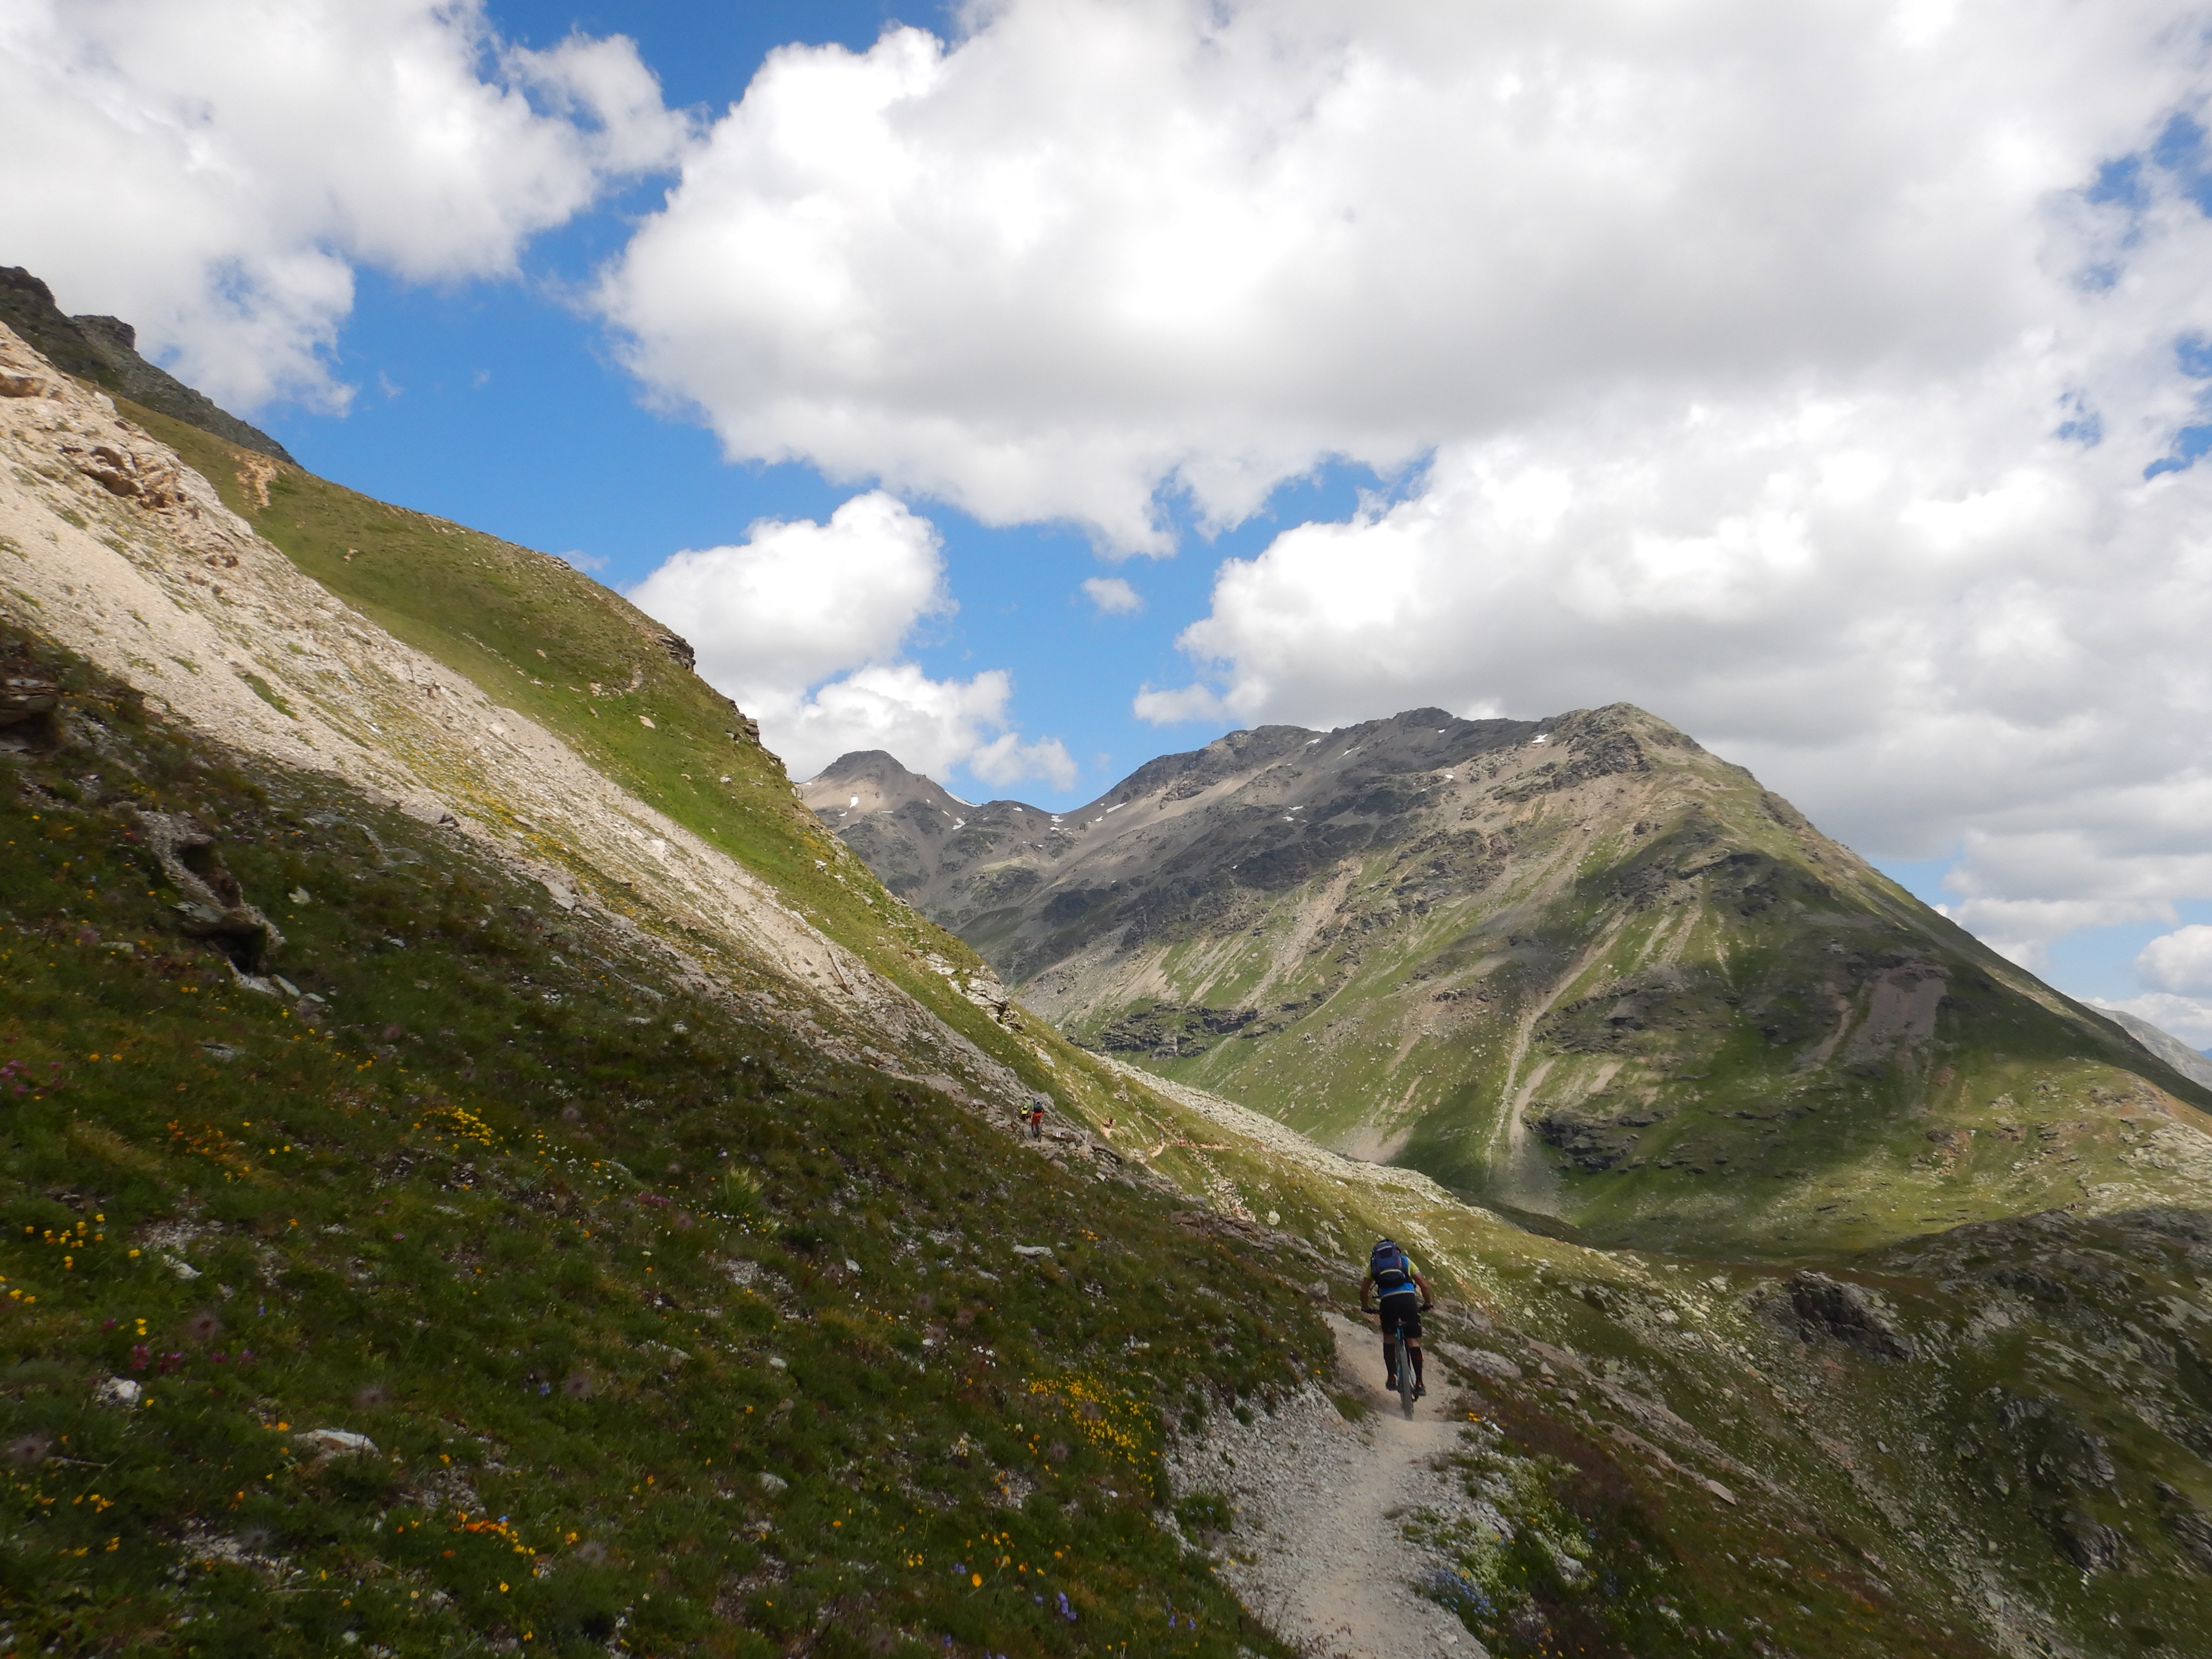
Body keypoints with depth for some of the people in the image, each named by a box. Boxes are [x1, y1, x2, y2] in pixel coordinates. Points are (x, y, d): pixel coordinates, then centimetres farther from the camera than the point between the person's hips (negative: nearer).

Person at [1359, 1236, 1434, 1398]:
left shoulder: (1374, 1263, 25)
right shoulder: (1405, 1260, 26)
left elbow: (1363, 1289, 21)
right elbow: (1423, 1284, 19)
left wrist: (1365, 1308, 36)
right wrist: (1428, 1303, 32)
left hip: (1388, 1301, 0)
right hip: (1408, 1297, 0)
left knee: (1389, 1338, 21)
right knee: (1413, 1341, 7)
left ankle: (1391, 1378, 14)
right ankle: (1419, 1383, 1)